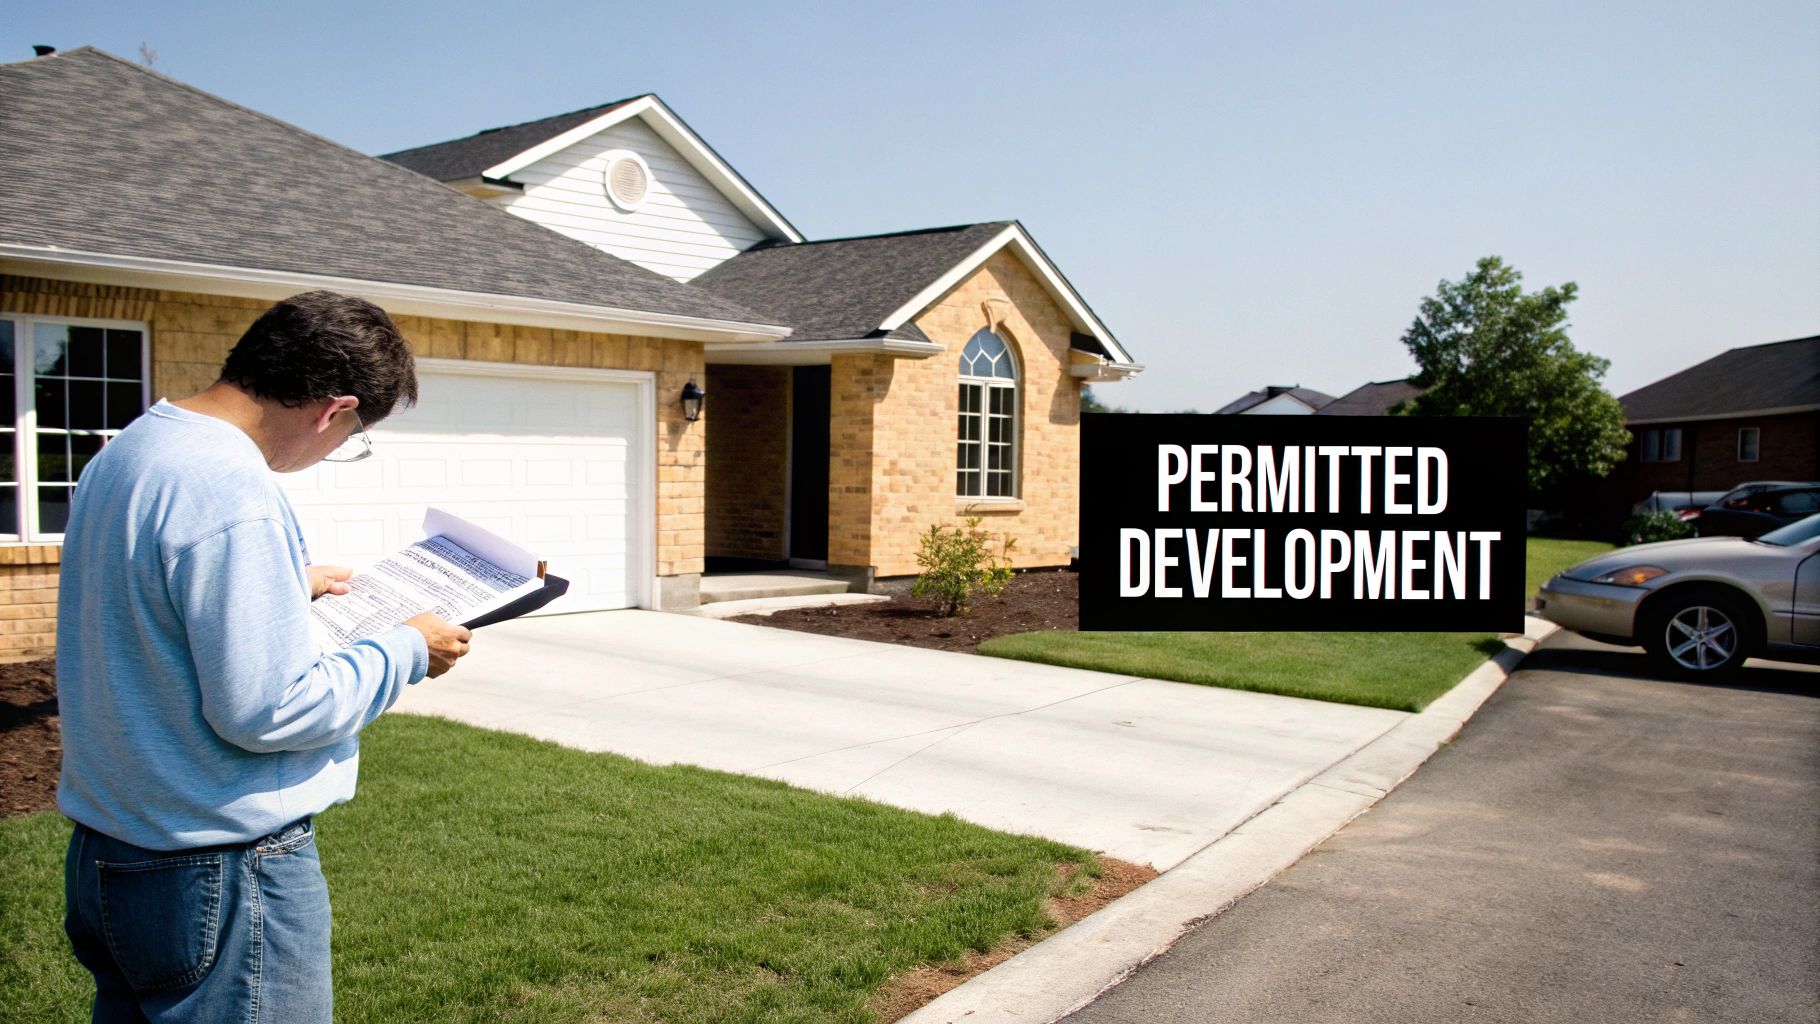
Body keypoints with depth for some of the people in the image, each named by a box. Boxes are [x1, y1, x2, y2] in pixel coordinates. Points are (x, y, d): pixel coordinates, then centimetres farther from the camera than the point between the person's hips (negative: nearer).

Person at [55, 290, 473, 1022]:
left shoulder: (125, 453, 6)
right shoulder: (231, 490, -24)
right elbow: (267, 709, -24)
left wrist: (286, 587, 21)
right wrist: (408, 651, -12)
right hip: (223, 876, -9)